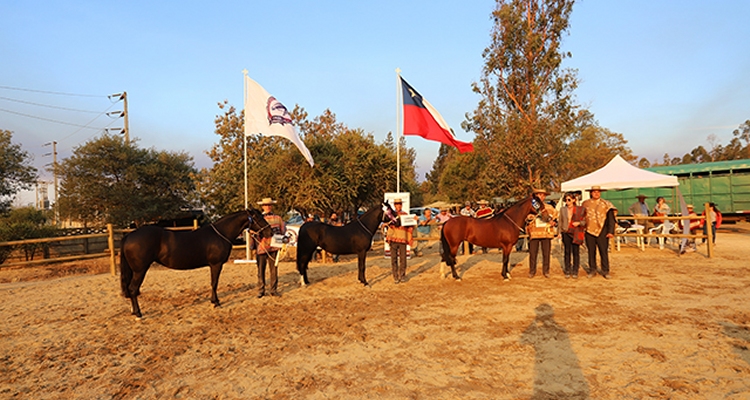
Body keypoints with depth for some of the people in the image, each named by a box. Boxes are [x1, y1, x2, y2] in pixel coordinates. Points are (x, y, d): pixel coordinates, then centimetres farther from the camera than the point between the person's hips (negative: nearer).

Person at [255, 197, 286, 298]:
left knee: (274, 269, 6)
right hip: (261, 247, -1)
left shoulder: (278, 218, 6)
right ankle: (261, 290, 16)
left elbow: (283, 231, 8)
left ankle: (273, 289, 17)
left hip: (274, 247, 1)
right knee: (261, 269, 5)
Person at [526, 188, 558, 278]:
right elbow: (525, 219, 11)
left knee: (546, 253, 4)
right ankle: (532, 271, 11)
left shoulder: (549, 208, 9)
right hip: (534, 233, -1)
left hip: (546, 233, 1)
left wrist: (554, 222, 2)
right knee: (532, 253, 0)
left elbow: (555, 217, 21)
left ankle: (546, 271, 16)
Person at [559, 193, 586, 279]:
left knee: (576, 252, 1)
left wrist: (579, 223, -15)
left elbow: (585, 221, 4)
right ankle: (567, 271, 12)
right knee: (567, 252, 5)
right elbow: (560, 221, 12)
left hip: (576, 233, -2)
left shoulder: (580, 209, 0)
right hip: (566, 233, 2)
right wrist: (560, 232, 8)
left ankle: (575, 272, 11)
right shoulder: (562, 209, 8)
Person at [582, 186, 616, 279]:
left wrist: (611, 231, -8)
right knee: (591, 252, 7)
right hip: (589, 231, 2)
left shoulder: (606, 204, 1)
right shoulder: (585, 204, 8)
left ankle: (605, 271, 11)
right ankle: (592, 270, 17)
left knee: (604, 252, 1)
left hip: (602, 231, -2)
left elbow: (611, 219, -1)